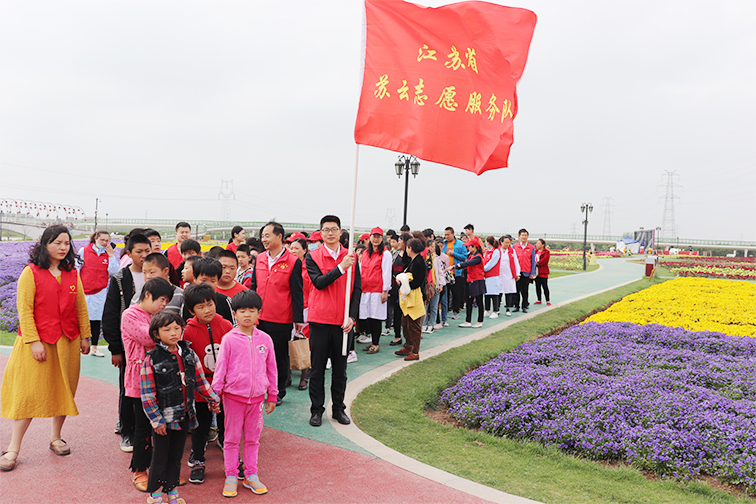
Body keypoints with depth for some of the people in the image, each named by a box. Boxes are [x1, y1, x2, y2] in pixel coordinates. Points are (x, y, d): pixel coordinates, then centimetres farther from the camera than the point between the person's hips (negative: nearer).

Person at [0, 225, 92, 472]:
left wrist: (85, 336, 7)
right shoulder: (31, 273, -6)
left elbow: (81, 307, 10)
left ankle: (56, 437, 28)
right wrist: (33, 341, -15)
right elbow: (25, 310, -9)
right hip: (37, 342, -4)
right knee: (29, 393, -2)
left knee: (63, 390, 11)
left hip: (68, 342, 4)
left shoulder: (72, 273, 7)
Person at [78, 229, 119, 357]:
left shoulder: (110, 254, 6)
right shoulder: (84, 251, 2)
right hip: (83, 291, -1)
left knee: (96, 320, 5)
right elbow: (76, 269, 5)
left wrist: (111, 256, -9)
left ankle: (94, 348, 13)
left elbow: (113, 272, -4)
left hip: (100, 292, 1)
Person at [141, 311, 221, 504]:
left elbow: (200, 381, 12)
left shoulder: (189, 354, 1)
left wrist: (214, 400, 14)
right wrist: (156, 420, -14)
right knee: (160, 457, 8)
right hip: (163, 418, -4)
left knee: (176, 456, 16)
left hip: (184, 415, 4)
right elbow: (147, 393, -13)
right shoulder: (151, 360, -14)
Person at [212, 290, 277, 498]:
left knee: (252, 438, 13)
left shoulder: (265, 339, 0)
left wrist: (272, 395, 10)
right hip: (233, 396, -2)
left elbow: (271, 368, 7)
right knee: (232, 438, 9)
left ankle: (251, 476, 25)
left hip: (257, 397, 2)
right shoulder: (229, 339, -7)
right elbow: (220, 367, -4)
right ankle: (231, 477, 21)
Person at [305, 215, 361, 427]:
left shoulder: (351, 256, 4)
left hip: (343, 322, 2)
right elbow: (319, 282, -15)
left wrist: (352, 316, -5)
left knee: (340, 368, 11)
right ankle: (316, 410, 18)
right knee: (318, 368, 6)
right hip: (320, 320, -2)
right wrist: (341, 267, -22)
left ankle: (339, 408, 24)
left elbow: (356, 288, 4)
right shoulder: (313, 257, -1)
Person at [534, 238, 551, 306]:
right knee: (537, 287, 10)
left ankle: (548, 301, 5)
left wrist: (536, 264, -20)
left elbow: (544, 260, -18)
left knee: (545, 287, -3)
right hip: (536, 272, 6)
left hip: (543, 272, -6)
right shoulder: (535, 251, 14)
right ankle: (539, 300, 20)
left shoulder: (546, 252, -6)